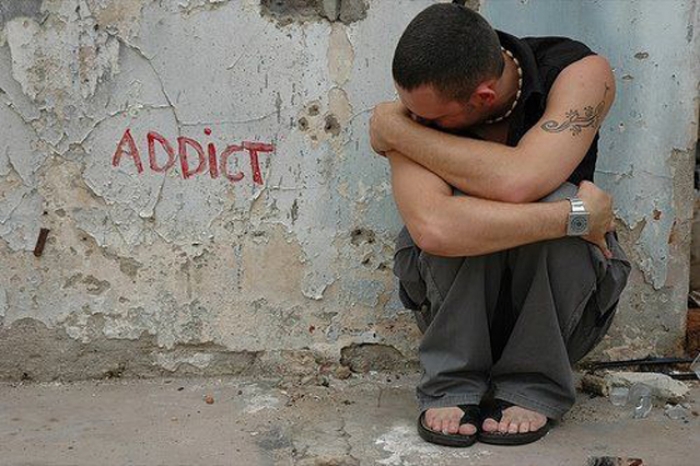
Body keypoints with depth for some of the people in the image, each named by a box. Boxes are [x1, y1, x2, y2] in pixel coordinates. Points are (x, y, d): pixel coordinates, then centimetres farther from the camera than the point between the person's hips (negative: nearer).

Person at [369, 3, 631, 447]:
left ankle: (533, 385, -13)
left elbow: (515, 181, -39)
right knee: (464, 213, -31)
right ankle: (455, 382, -12)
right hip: (456, 302, 0)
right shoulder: (417, 113, -19)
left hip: (564, 307, 1)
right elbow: (433, 227, -39)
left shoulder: (580, 73, -20)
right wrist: (578, 215, -37)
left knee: (552, 200, -31)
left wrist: (392, 127, -30)